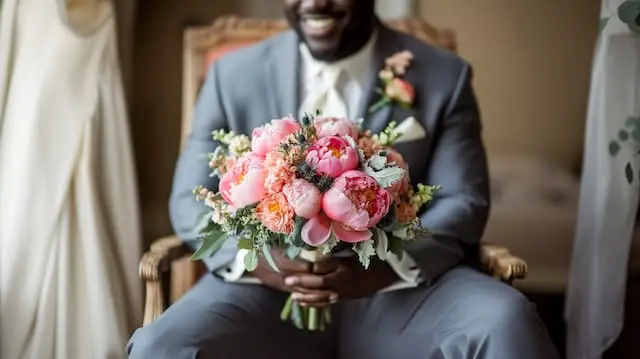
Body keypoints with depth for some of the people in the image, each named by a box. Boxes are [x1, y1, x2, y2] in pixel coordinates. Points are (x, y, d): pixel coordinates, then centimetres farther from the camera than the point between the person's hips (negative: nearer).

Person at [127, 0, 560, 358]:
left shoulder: (444, 77, 5)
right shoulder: (233, 75, 7)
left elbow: (463, 202, 0)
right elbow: (192, 199, 6)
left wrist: (385, 265, -20)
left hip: (400, 291, 0)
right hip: (269, 290, 1)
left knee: (507, 321, -28)